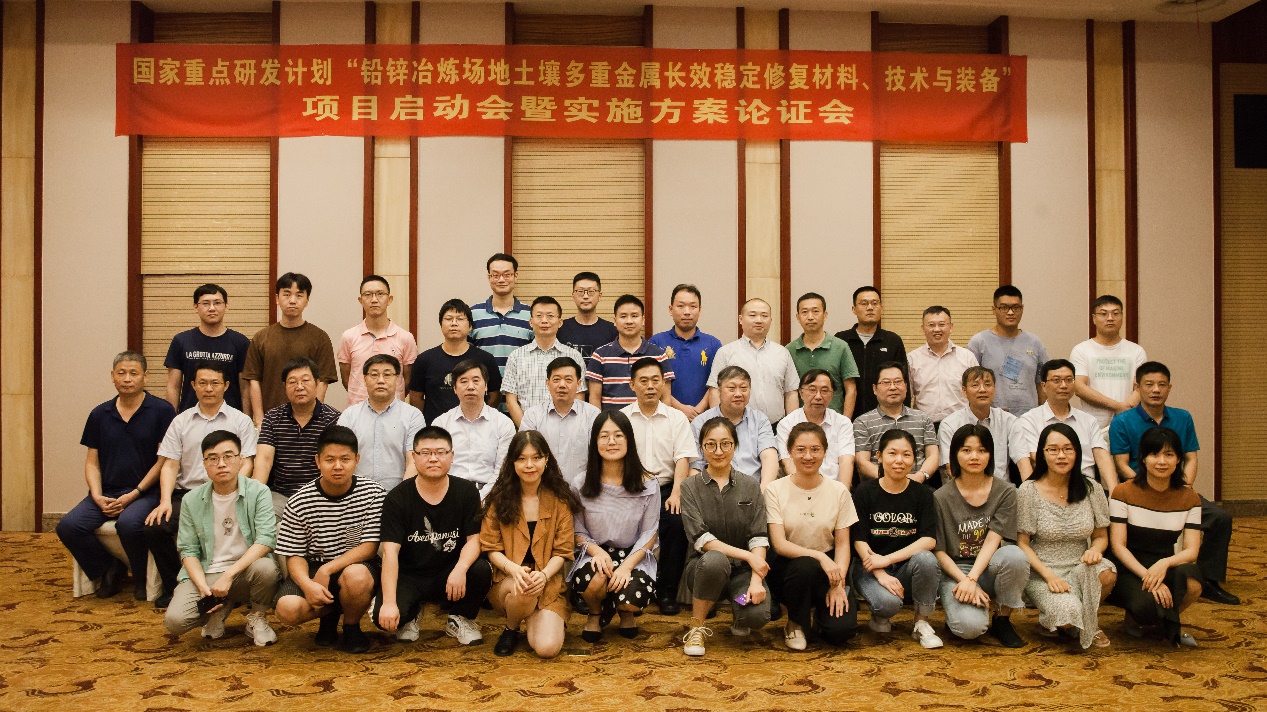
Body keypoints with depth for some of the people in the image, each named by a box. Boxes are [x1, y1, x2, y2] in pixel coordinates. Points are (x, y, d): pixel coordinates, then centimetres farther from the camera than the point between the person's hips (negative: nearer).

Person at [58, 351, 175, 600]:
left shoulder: (162, 410, -2)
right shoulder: (100, 414, 12)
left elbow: (164, 460, -6)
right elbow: (92, 462, 13)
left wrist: (133, 495, -12)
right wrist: (97, 496, -5)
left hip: (145, 493, -5)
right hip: (107, 493, 5)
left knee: (129, 523, -35)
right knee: (68, 526, -19)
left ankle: (141, 578, -6)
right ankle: (108, 570, 6)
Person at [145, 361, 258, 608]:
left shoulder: (241, 421, 8)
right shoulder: (181, 421, 15)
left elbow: (246, 464, 0)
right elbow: (170, 465, 9)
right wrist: (165, 501, -8)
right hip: (186, 493, 3)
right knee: (154, 528, -23)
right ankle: (174, 586, -1)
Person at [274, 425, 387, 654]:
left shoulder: (372, 494, -9)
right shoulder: (299, 502, -6)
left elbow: (369, 547, -12)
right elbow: (294, 555, -4)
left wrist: (327, 570, -22)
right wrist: (307, 584, -26)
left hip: (358, 565, -1)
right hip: (313, 569, 2)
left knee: (356, 576, -37)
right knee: (287, 609, -27)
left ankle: (351, 626, -2)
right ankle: (330, 613, 11)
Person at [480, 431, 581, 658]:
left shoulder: (560, 500, 4)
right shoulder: (500, 498, 4)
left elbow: (563, 551, 1)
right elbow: (491, 548, 0)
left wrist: (543, 575, -20)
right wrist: (514, 570, -21)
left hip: (548, 583, 0)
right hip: (507, 581, 0)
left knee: (547, 648, -23)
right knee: (523, 589, -37)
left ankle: (532, 620, 14)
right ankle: (511, 629, -1)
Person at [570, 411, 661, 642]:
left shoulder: (647, 484, -6)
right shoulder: (582, 483, -4)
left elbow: (649, 533, -3)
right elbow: (578, 530, 2)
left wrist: (627, 565, -19)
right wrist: (597, 551, -19)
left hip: (634, 556, 0)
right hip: (596, 554, 0)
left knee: (632, 598, -30)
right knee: (595, 580, -35)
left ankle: (625, 613, 13)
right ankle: (595, 614, 5)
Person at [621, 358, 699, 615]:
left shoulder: (676, 418, 11)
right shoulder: (620, 418, 10)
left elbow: (683, 458, 0)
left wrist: (676, 492, -16)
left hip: (666, 488, 0)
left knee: (677, 522, -29)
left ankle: (667, 592, -12)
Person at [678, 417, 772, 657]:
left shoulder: (751, 486, 6)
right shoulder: (690, 487, 1)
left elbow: (759, 538, -3)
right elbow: (700, 539, -11)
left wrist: (756, 580, -19)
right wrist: (747, 555, -18)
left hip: (742, 569, 1)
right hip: (704, 567, -1)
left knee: (757, 615, -30)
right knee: (715, 560, -38)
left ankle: (737, 615, 11)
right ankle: (696, 627, -12)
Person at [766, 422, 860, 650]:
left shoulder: (838, 491, 1)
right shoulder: (775, 490, -5)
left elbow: (843, 544, 0)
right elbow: (779, 544, -12)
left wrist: (838, 583, -15)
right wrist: (820, 556, -26)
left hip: (829, 568, 1)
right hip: (788, 568, -1)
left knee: (840, 630, -23)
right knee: (805, 565, -37)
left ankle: (815, 612, 15)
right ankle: (794, 624, -7)